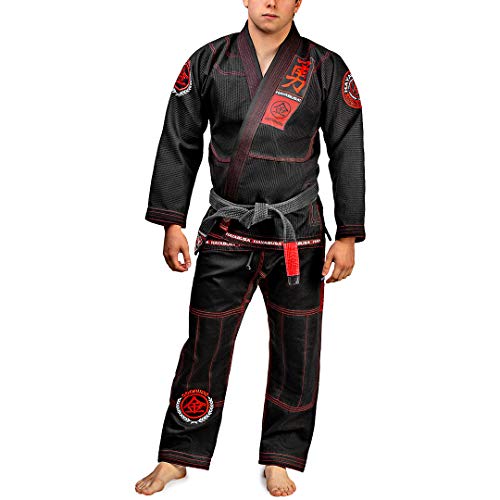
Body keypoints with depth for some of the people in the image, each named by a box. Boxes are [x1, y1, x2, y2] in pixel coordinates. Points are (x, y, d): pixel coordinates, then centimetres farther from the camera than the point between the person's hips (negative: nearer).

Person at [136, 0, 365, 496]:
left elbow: (348, 155, 2)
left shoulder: (326, 69, 0)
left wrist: (348, 235, -1)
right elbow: (178, 145, 4)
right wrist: (172, 224, -1)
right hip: (226, 231, 0)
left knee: (295, 352, 6)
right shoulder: (208, 62, 2)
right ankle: (178, 456, 20)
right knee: (206, 345, 4)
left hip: (298, 233, 0)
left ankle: (280, 459, 24)